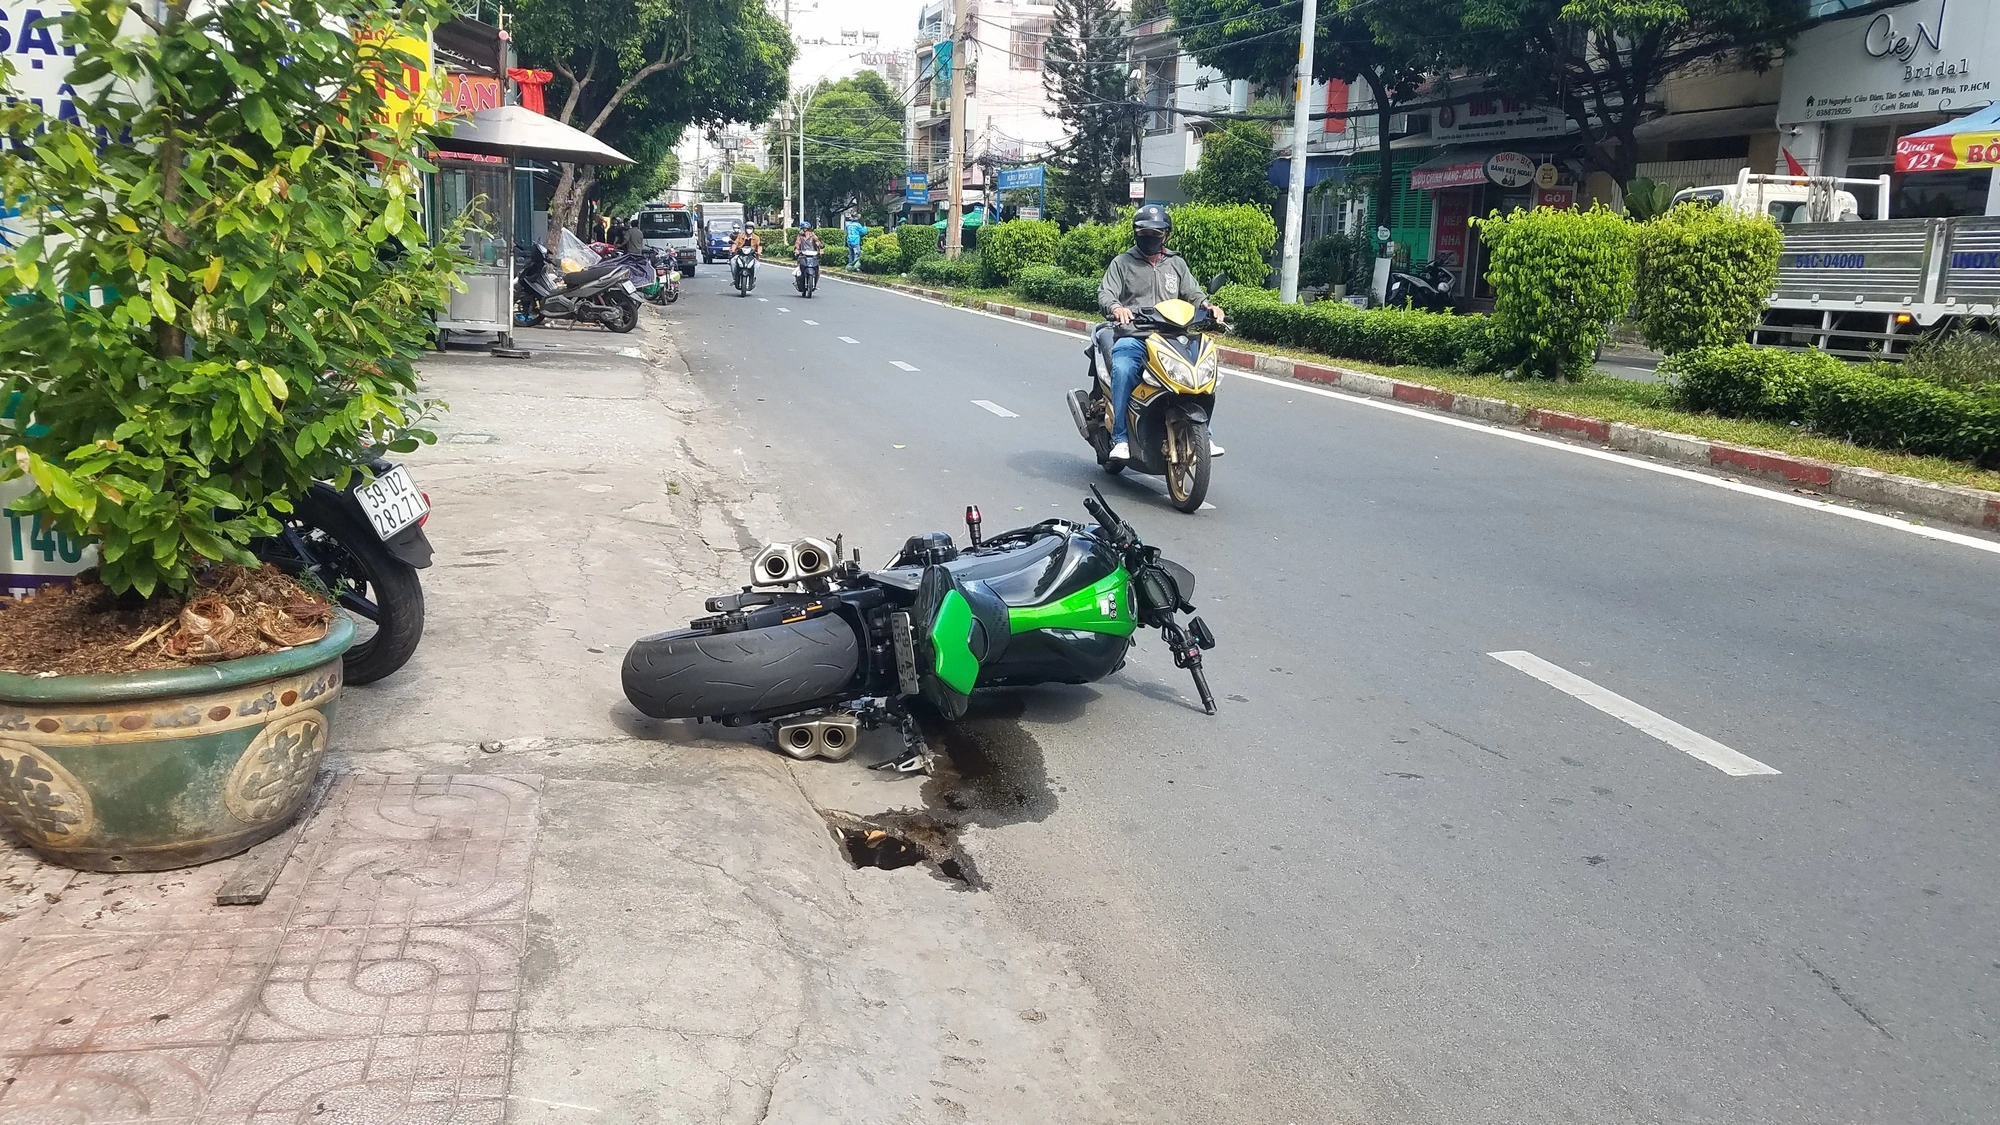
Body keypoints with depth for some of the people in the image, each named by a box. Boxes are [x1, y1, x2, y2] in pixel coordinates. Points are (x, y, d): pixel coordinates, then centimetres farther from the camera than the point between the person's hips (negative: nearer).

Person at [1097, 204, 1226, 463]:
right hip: (1132, 336, -3)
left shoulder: (1177, 264, 22)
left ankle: (1204, 435, -10)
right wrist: (1116, 307, -25)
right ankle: (1120, 438, -29)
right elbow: (1104, 293, 0)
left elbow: (1192, 292, 16)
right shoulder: (1121, 263, 12)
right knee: (1123, 369, -35)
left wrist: (1208, 306, -8)